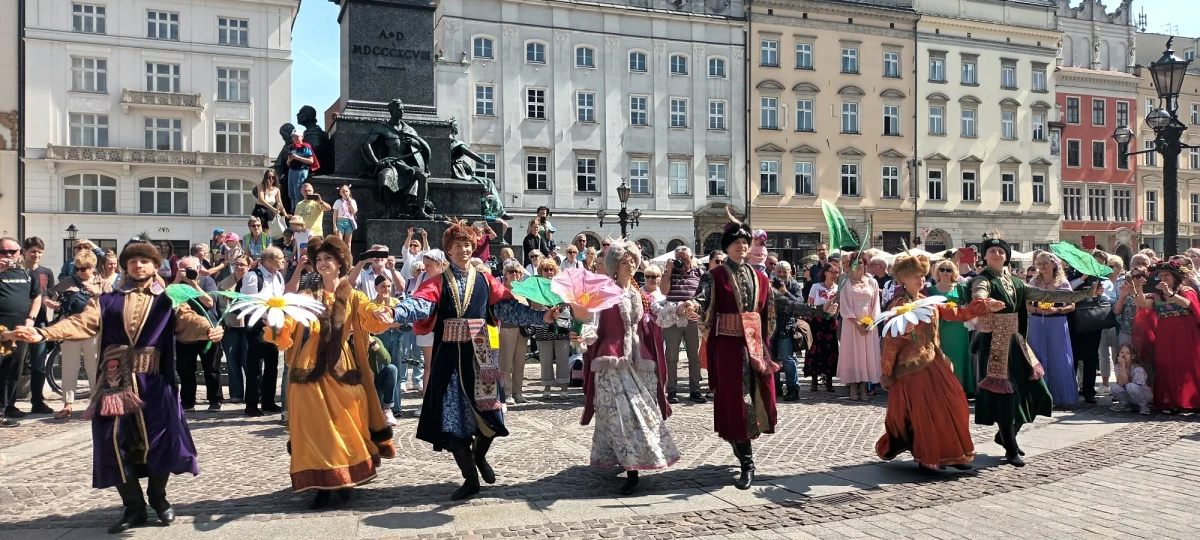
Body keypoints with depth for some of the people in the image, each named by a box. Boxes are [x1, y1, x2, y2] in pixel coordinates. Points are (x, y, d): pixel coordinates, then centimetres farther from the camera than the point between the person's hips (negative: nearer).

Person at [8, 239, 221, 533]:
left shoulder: (167, 300, 8)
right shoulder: (108, 300, 14)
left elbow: (186, 320, -9)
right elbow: (81, 322, 2)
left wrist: (208, 330, -32)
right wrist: (43, 333, -15)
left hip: (153, 382, -2)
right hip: (116, 382, 2)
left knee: (161, 439, -6)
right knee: (116, 442, 1)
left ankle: (158, 496, 21)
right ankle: (134, 507, 17)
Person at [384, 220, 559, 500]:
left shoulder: (485, 281, 9)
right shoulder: (438, 282, 4)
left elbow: (509, 307, -1)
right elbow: (420, 304, -14)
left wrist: (541, 315, -16)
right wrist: (395, 313, -35)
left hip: (479, 355, 1)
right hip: (449, 356, -1)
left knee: (487, 412, 0)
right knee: (453, 415, 1)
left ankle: (479, 456, 32)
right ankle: (470, 478, 15)